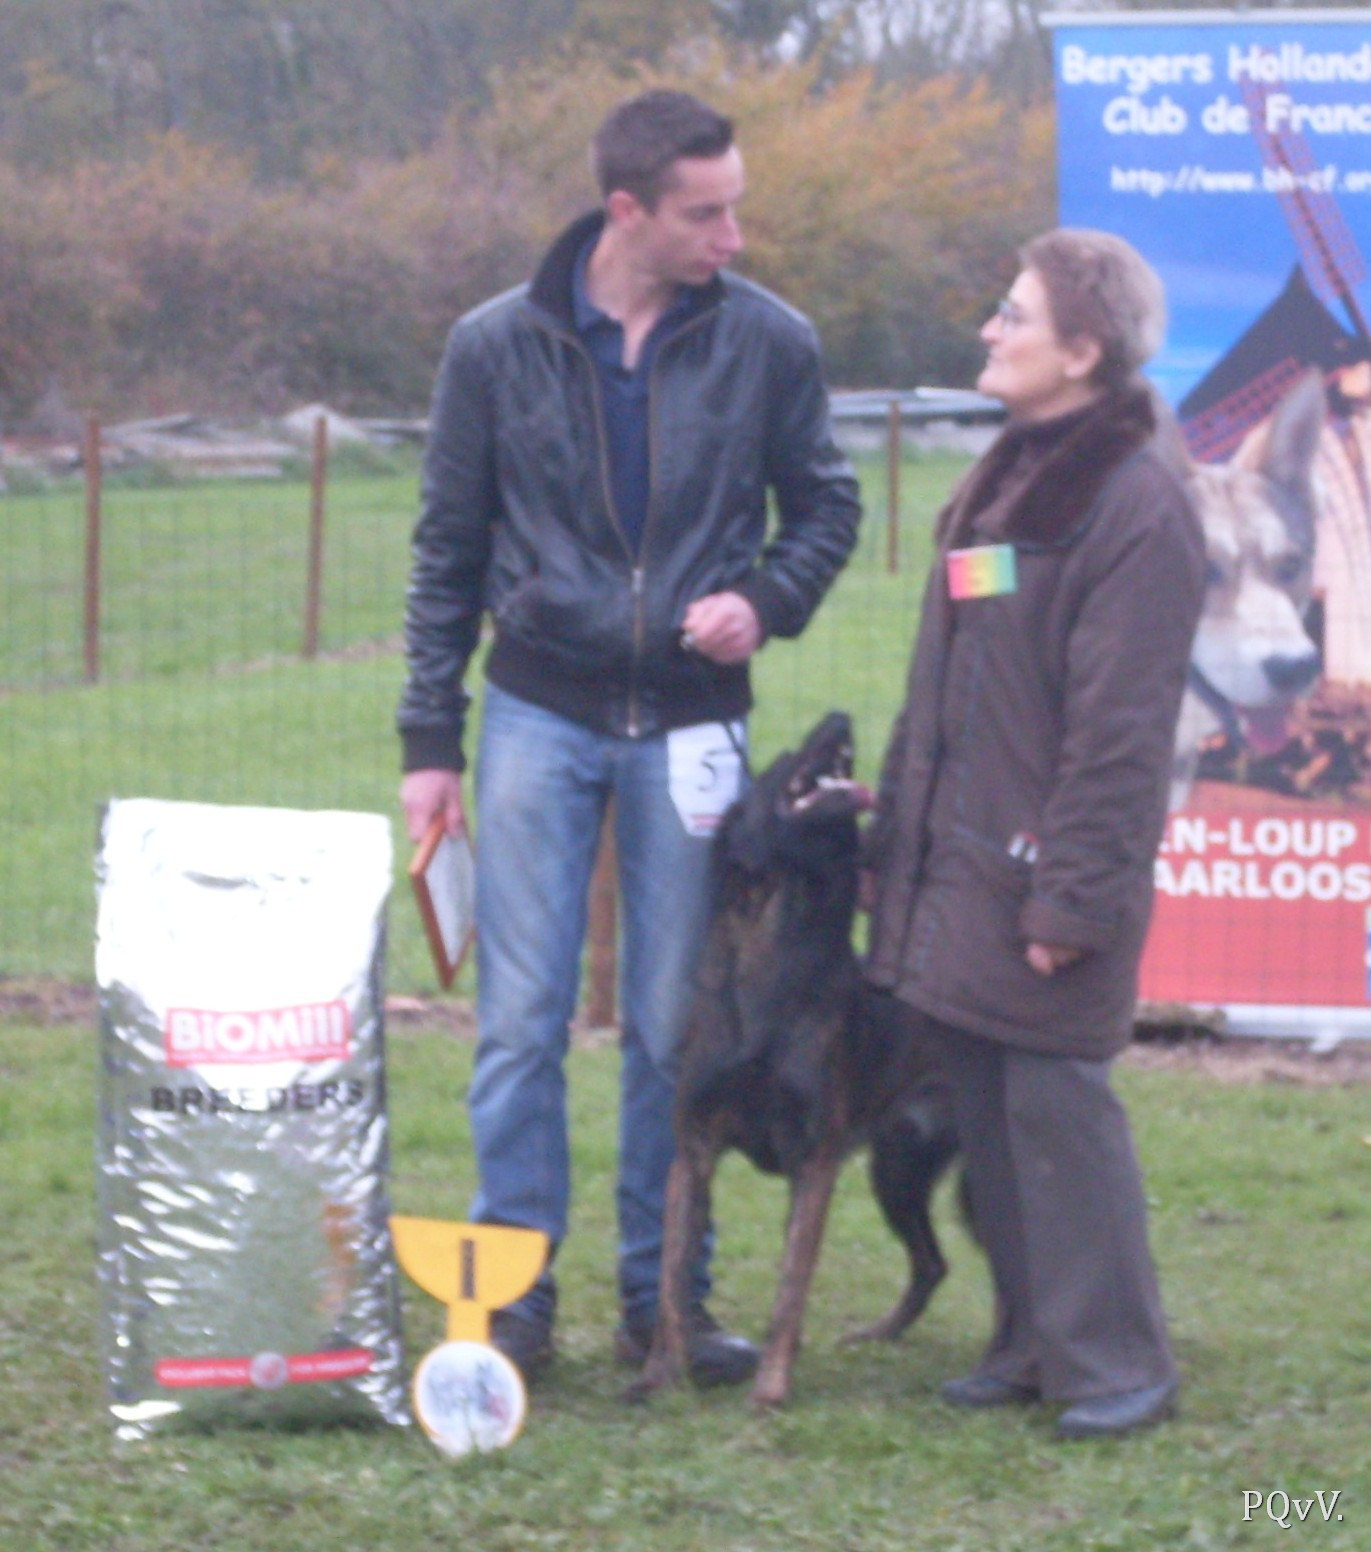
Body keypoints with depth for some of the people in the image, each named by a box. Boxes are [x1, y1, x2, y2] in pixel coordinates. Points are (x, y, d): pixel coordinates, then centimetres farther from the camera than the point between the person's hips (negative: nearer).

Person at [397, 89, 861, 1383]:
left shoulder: (767, 343, -3)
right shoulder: (498, 347, -3)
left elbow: (825, 504, 11)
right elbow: (448, 552, 4)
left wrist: (767, 602, -10)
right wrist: (430, 741, 2)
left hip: (689, 727, 1)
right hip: (541, 713, -1)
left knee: (676, 1023, 5)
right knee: (522, 1016, -1)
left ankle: (663, 1292, 15)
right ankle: (515, 1286, 7)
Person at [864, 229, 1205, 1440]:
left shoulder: (1134, 503, -13)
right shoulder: (1008, 478, 15)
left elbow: (1121, 728, -17)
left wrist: (1074, 892, -19)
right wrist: (898, 828, 18)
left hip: (1041, 863, -8)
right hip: (960, 862, 8)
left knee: (1052, 1100, -6)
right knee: (986, 1105, 10)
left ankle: (1116, 1362, 3)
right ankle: (1033, 1342, 18)